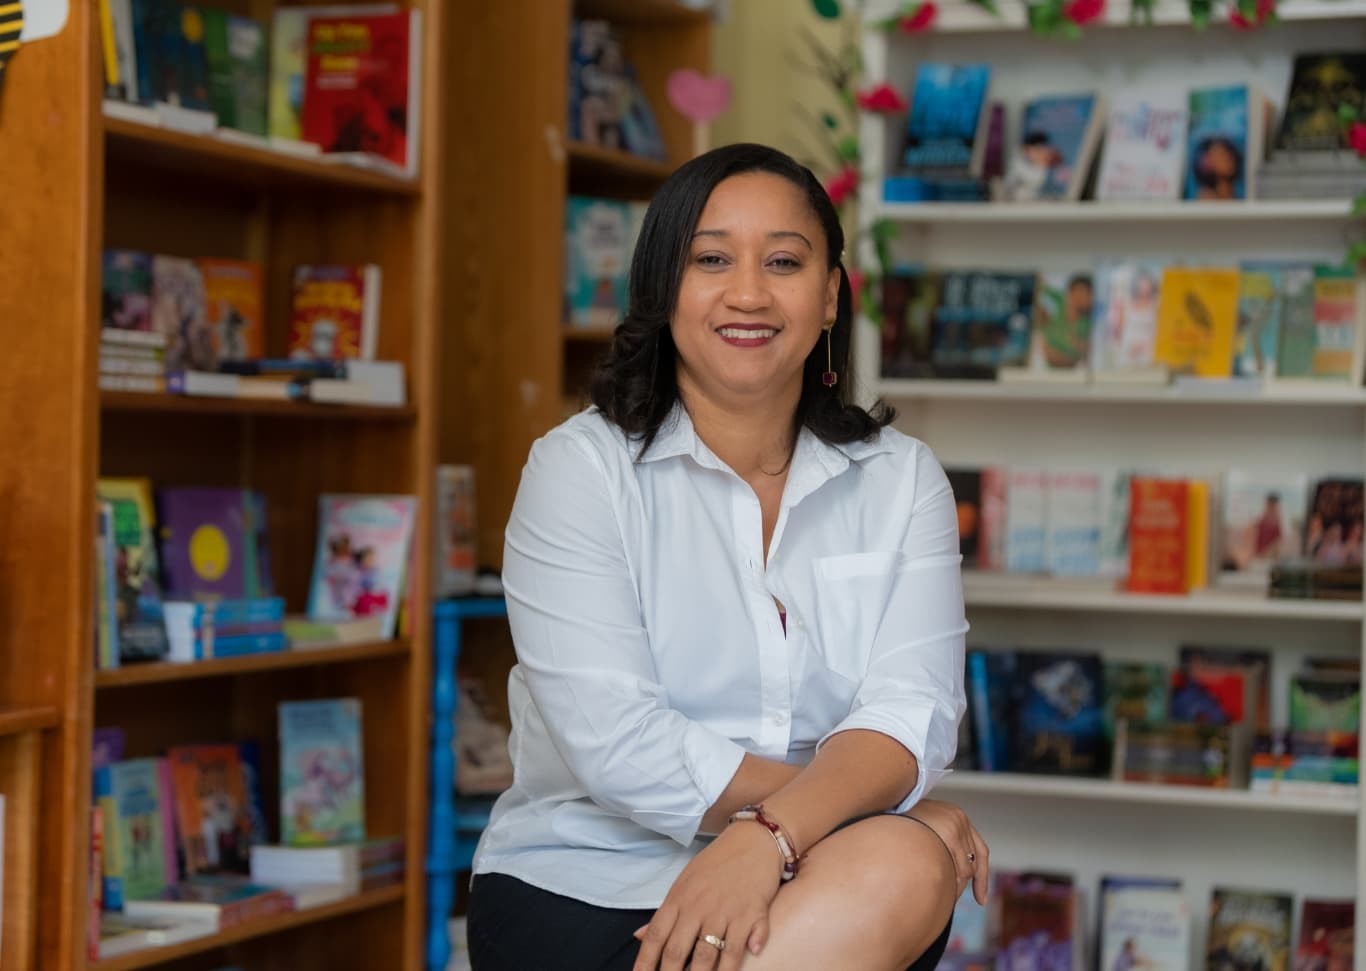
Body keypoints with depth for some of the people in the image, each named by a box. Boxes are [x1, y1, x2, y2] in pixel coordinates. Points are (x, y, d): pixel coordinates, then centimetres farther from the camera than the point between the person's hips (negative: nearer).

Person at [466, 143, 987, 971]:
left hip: (811, 884, 3)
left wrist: (772, 837, -28)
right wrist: (875, 801, -15)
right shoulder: (582, 468, -2)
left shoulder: (902, 481, 8)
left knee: (909, 871, -32)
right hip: (585, 893, -3)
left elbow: (911, 712, -8)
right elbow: (620, 747, -14)